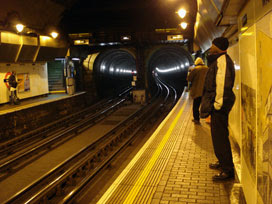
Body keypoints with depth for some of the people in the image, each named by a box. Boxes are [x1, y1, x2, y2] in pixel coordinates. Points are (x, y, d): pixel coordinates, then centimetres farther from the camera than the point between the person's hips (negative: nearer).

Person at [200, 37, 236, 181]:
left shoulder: (222, 60, -16)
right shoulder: (218, 60, 19)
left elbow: (222, 83, -24)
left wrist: (217, 103, -23)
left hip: (219, 103, -11)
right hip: (216, 101, 11)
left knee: (220, 136, -8)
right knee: (218, 134, 20)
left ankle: (228, 170, -2)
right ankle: (223, 162, 34)